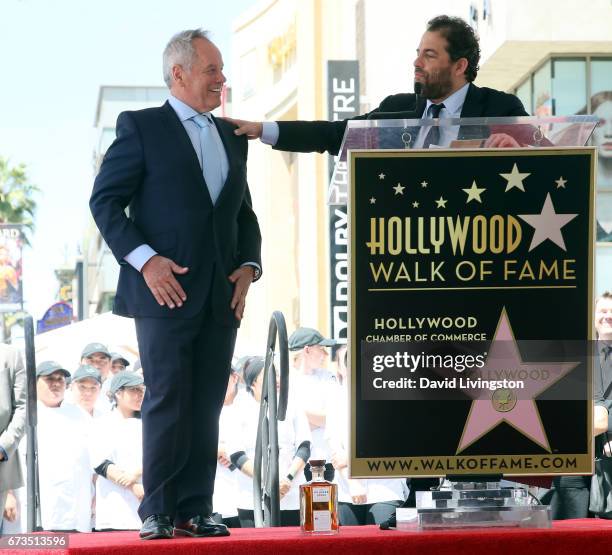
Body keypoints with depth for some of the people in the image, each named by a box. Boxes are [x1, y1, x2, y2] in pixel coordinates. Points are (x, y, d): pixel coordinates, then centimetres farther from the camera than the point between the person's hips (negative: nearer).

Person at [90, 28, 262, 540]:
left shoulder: (232, 138, 18)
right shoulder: (141, 128, 0)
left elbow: (245, 214, 23)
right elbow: (106, 200, -5)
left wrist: (248, 266, 5)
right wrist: (144, 259, -15)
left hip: (220, 297, 6)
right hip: (167, 292, -5)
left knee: (206, 408, 4)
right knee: (168, 402, -7)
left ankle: (195, 511, 8)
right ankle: (158, 512, -1)